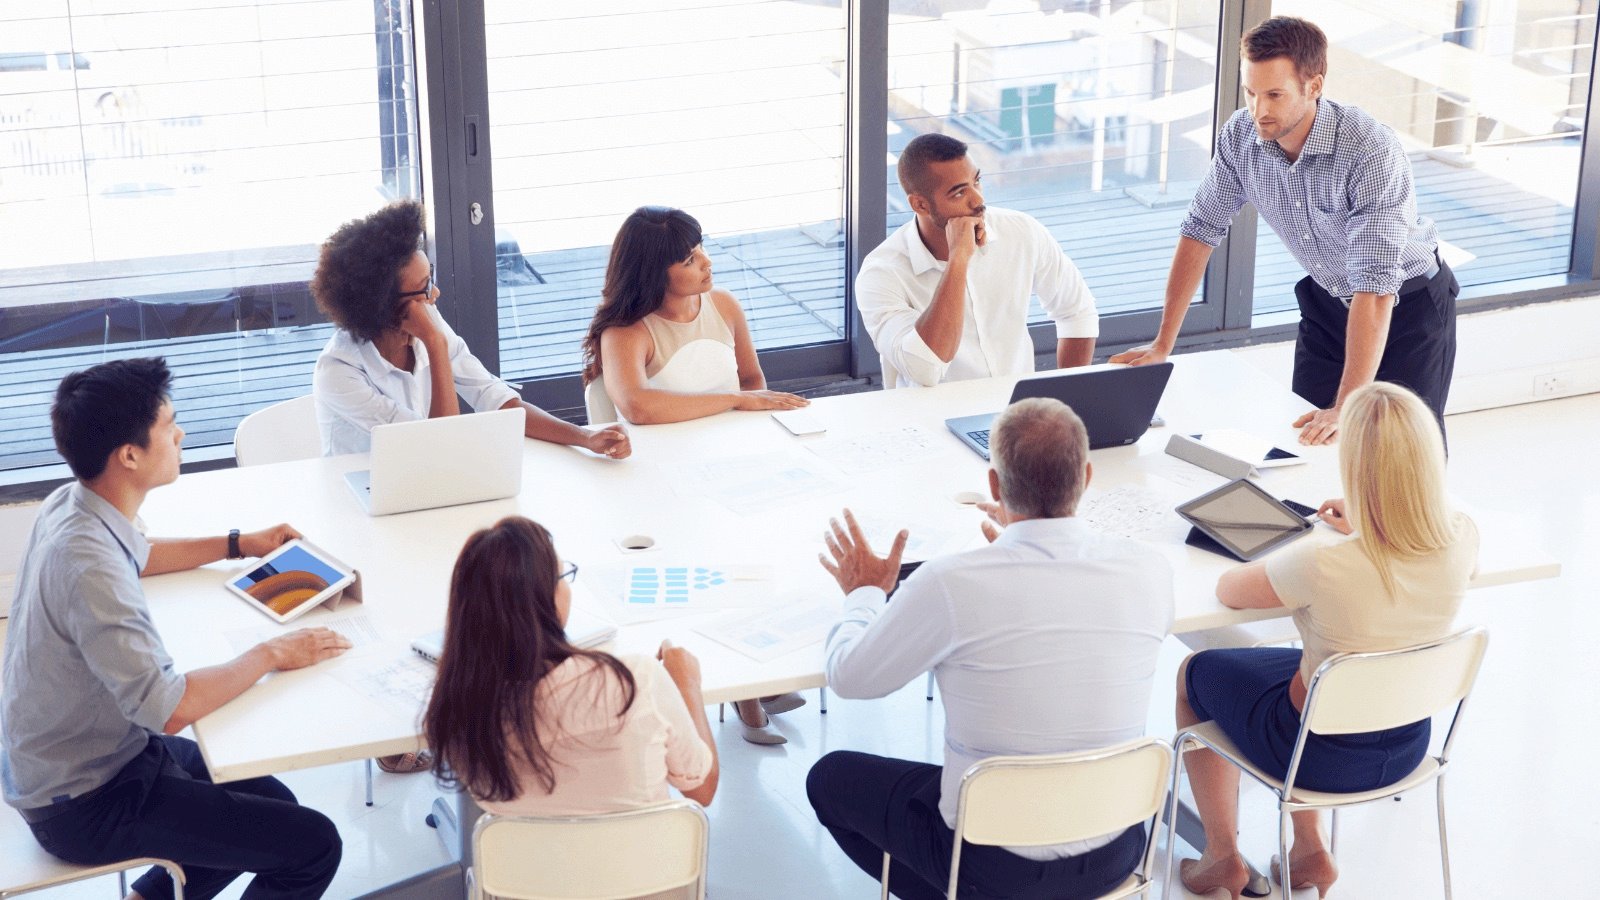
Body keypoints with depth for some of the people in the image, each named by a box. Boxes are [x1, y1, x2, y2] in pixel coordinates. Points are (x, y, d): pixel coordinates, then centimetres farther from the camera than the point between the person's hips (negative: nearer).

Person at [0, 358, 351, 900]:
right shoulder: (89, 564, -32)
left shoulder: (70, 506, -3)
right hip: (85, 805, -10)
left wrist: (239, 545, 17)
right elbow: (170, 707, -34)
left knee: (272, 804, 19)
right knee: (314, 846, -11)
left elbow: (137, 556, 23)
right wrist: (271, 654, -21)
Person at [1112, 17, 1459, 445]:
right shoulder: (1241, 135, -17)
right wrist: (1163, 344, -7)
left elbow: (1376, 288, -39)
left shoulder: (1371, 152, -34)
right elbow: (1201, 231, -5)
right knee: (1307, 441, 4)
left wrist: (1347, 409, -45)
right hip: (1328, 301, 5)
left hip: (1408, 305, -5)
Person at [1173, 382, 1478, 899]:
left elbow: (1227, 590, -15)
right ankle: (1310, 848, 33)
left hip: (1327, 755, -5)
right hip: (1407, 744, 5)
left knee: (1195, 673, 23)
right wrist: (1366, 529, 14)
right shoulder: (1461, 540, -20)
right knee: (1290, 663, 34)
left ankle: (1223, 857, 30)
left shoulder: (1322, 565, -36)